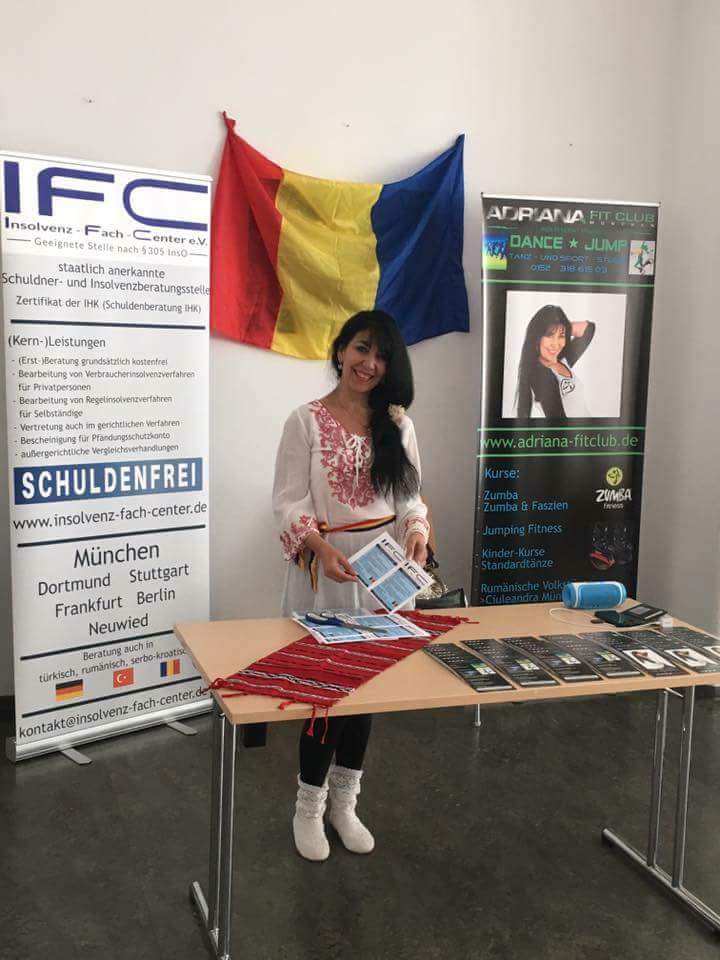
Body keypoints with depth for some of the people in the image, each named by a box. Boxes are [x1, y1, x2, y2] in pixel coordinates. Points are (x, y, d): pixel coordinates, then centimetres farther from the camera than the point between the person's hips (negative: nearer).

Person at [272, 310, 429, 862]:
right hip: (325, 570, -4)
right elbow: (289, 501, -9)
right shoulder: (306, 421, -4)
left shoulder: (397, 424, 8)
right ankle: (309, 807, 21)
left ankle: (344, 801, 29)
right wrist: (321, 546, -25)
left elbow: (410, 496, 10)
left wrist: (417, 530, -11)